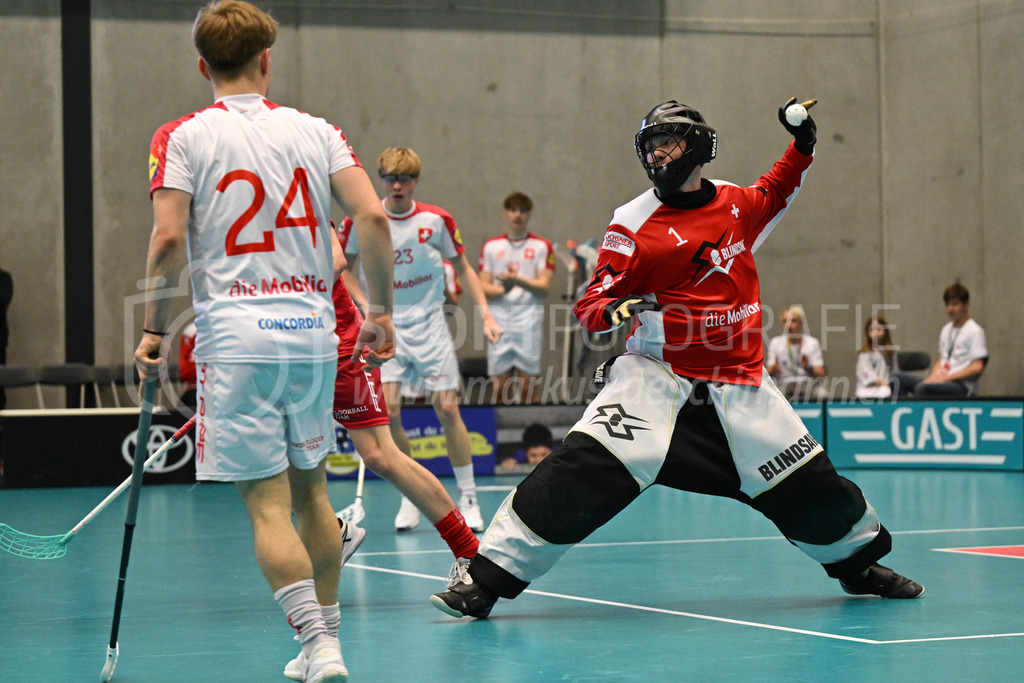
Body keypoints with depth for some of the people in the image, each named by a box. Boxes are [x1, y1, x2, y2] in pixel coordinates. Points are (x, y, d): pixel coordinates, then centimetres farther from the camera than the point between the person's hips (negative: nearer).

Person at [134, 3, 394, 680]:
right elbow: (373, 218, -3)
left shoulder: (182, 136, 0)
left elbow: (168, 240, -10)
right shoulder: (316, 130, 7)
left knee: (267, 501, -3)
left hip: (236, 337, -3)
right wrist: (381, 311, 6)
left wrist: (154, 329, 1)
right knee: (311, 489, 17)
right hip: (313, 330, 4)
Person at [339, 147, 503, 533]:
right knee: (388, 410, -12)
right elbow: (344, 268, 8)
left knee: (446, 408, -5)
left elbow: (462, 269, 7)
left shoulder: (436, 220, -4)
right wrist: (368, 308, -6)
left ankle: (467, 498, 8)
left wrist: (486, 315, -1)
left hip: (429, 325, 0)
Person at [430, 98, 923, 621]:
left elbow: (775, 195, 32)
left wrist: (801, 145, 19)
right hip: (658, 374, -3)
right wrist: (616, 309, -30)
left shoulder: (733, 202, 7)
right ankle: (488, 577, -18)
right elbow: (589, 306, -8)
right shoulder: (635, 224, -6)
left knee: (806, 484, 5)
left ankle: (859, 562, 35)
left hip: (738, 380, 4)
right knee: (586, 465, -23)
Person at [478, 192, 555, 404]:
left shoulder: (542, 247, 6)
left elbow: (544, 285, -2)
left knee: (529, 384, -6)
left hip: (529, 319, -2)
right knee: (498, 386, -1)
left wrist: (517, 280, -18)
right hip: (499, 319, 2)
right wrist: (503, 289, -12)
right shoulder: (491, 247, 13)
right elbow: (483, 286, 9)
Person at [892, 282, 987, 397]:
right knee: (898, 378, -8)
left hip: (962, 386, -8)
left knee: (922, 387, -35)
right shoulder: (946, 330, 19)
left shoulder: (975, 331, -6)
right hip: (942, 380, 8)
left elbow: (977, 368, -11)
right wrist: (933, 376, 0)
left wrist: (946, 377, -15)